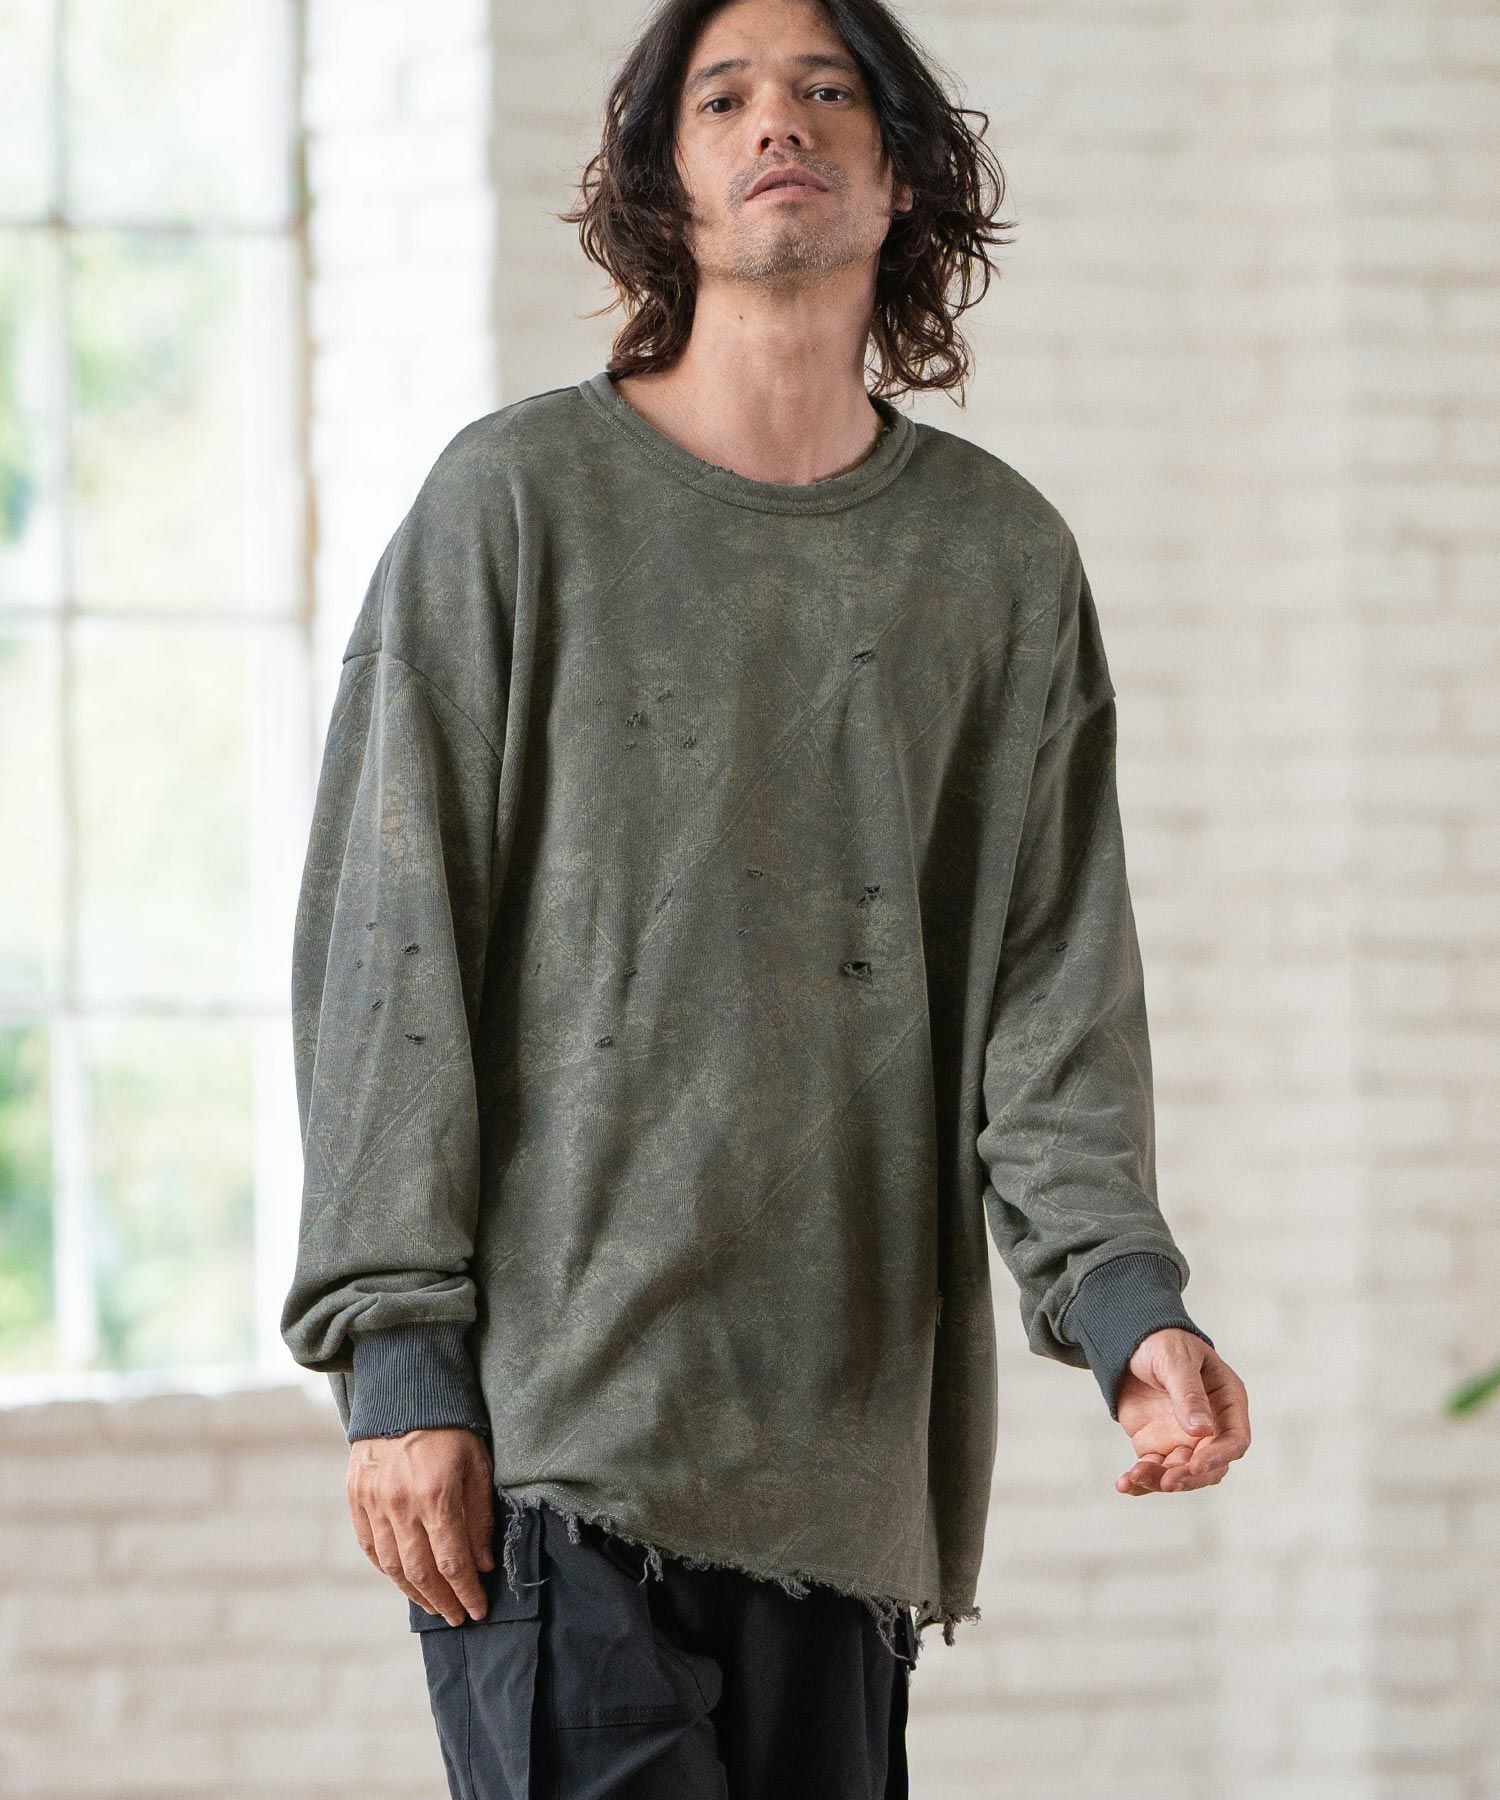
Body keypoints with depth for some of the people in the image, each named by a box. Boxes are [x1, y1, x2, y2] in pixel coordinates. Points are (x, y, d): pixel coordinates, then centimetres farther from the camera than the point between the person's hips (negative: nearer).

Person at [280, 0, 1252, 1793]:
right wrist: (397, 1357, -8)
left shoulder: (1006, 558, 13)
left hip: (856, 1463, 4)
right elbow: (385, 952, 0)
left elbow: (1055, 989, 8)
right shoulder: (516, 501, 3)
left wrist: (1126, 1299, -9)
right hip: (559, 1422, -4)